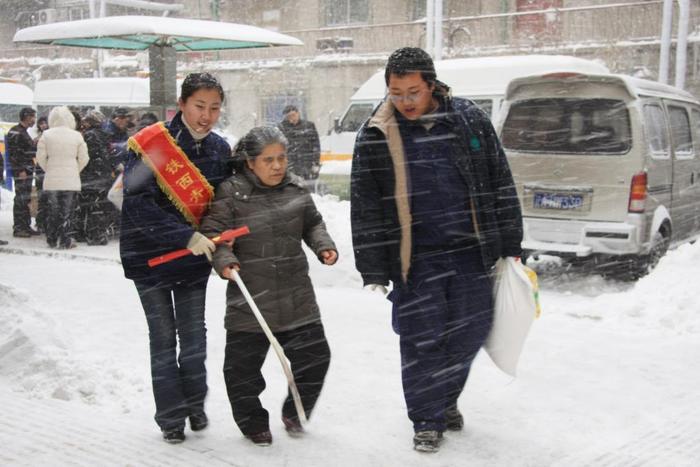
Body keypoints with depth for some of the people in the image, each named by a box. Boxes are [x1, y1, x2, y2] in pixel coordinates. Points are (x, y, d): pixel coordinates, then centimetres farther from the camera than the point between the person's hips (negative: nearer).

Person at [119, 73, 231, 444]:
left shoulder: (220, 149, -2)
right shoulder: (149, 144, -18)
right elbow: (139, 205, -24)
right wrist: (186, 236, -31)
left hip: (195, 254, 4)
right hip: (149, 253, -3)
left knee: (194, 332, 10)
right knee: (163, 335, 5)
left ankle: (194, 404, 30)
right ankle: (170, 415, 19)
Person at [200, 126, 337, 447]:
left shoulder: (296, 189, 6)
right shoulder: (231, 193, -8)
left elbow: (312, 224, 18)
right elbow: (213, 232, -8)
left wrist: (324, 245, 1)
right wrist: (224, 260, -24)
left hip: (296, 297, 3)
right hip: (249, 297, -3)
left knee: (314, 356, 6)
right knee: (242, 366, 6)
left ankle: (295, 412, 31)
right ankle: (252, 421, 31)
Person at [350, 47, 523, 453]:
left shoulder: (469, 119, 0)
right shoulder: (376, 136, -4)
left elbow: (500, 184, 6)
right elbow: (365, 207, -1)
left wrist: (510, 246, 6)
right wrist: (373, 271, -4)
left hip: (470, 253, 2)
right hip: (414, 260, -2)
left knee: (470, 332, 11)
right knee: (422, 340, 1)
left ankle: (447, 399, 36)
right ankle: (427, 419, 20)